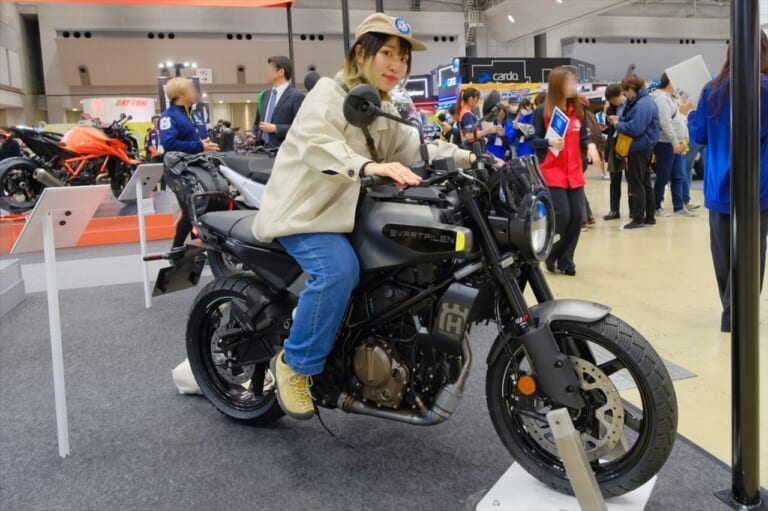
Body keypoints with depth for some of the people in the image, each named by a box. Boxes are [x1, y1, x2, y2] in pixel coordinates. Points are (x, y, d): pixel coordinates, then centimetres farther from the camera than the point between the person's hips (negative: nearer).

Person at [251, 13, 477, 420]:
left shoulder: (384, 111, 17)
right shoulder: (329, 93, -12)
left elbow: (416, 147, 12)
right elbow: (315, 142, -31)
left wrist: (469, 157, -1)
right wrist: (368, 166, -48)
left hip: (347, 211, 9)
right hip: (304, 210, -9)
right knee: (339, 270, -32)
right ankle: (294, 364, -12)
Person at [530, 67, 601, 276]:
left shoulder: (578, 110, 9)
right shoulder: (542, 111, -4)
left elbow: (584, 137, 11)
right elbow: (533, 140, -4)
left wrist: (590, 145, -10)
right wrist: (550, 142, -22)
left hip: (574, 173, 5)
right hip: (552, 173, -5)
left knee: (577, 216, 0)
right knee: (561, 215, -13)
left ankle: (565, 259, 15)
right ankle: (551, 255, 11)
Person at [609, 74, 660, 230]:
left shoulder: (642, 105, -21)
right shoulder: (645, 100, 13)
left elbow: (634, 129, -27)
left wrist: (617, 124, -13)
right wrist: (620, 119, 2)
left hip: (639, 148, -11)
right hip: (645, 147, 11)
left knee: (636, 184, -5)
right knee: (645, 183, 15)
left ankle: (638, 219, 0)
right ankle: (649, 217, 22)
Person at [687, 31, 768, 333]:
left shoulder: (713, 90, 0)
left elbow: (698, 136, 7)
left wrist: (690, 114, 24)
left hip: (719, 187, 3)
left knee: (723, 254, 13)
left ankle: (731, 310, 26)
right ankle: (734, 315, 5)